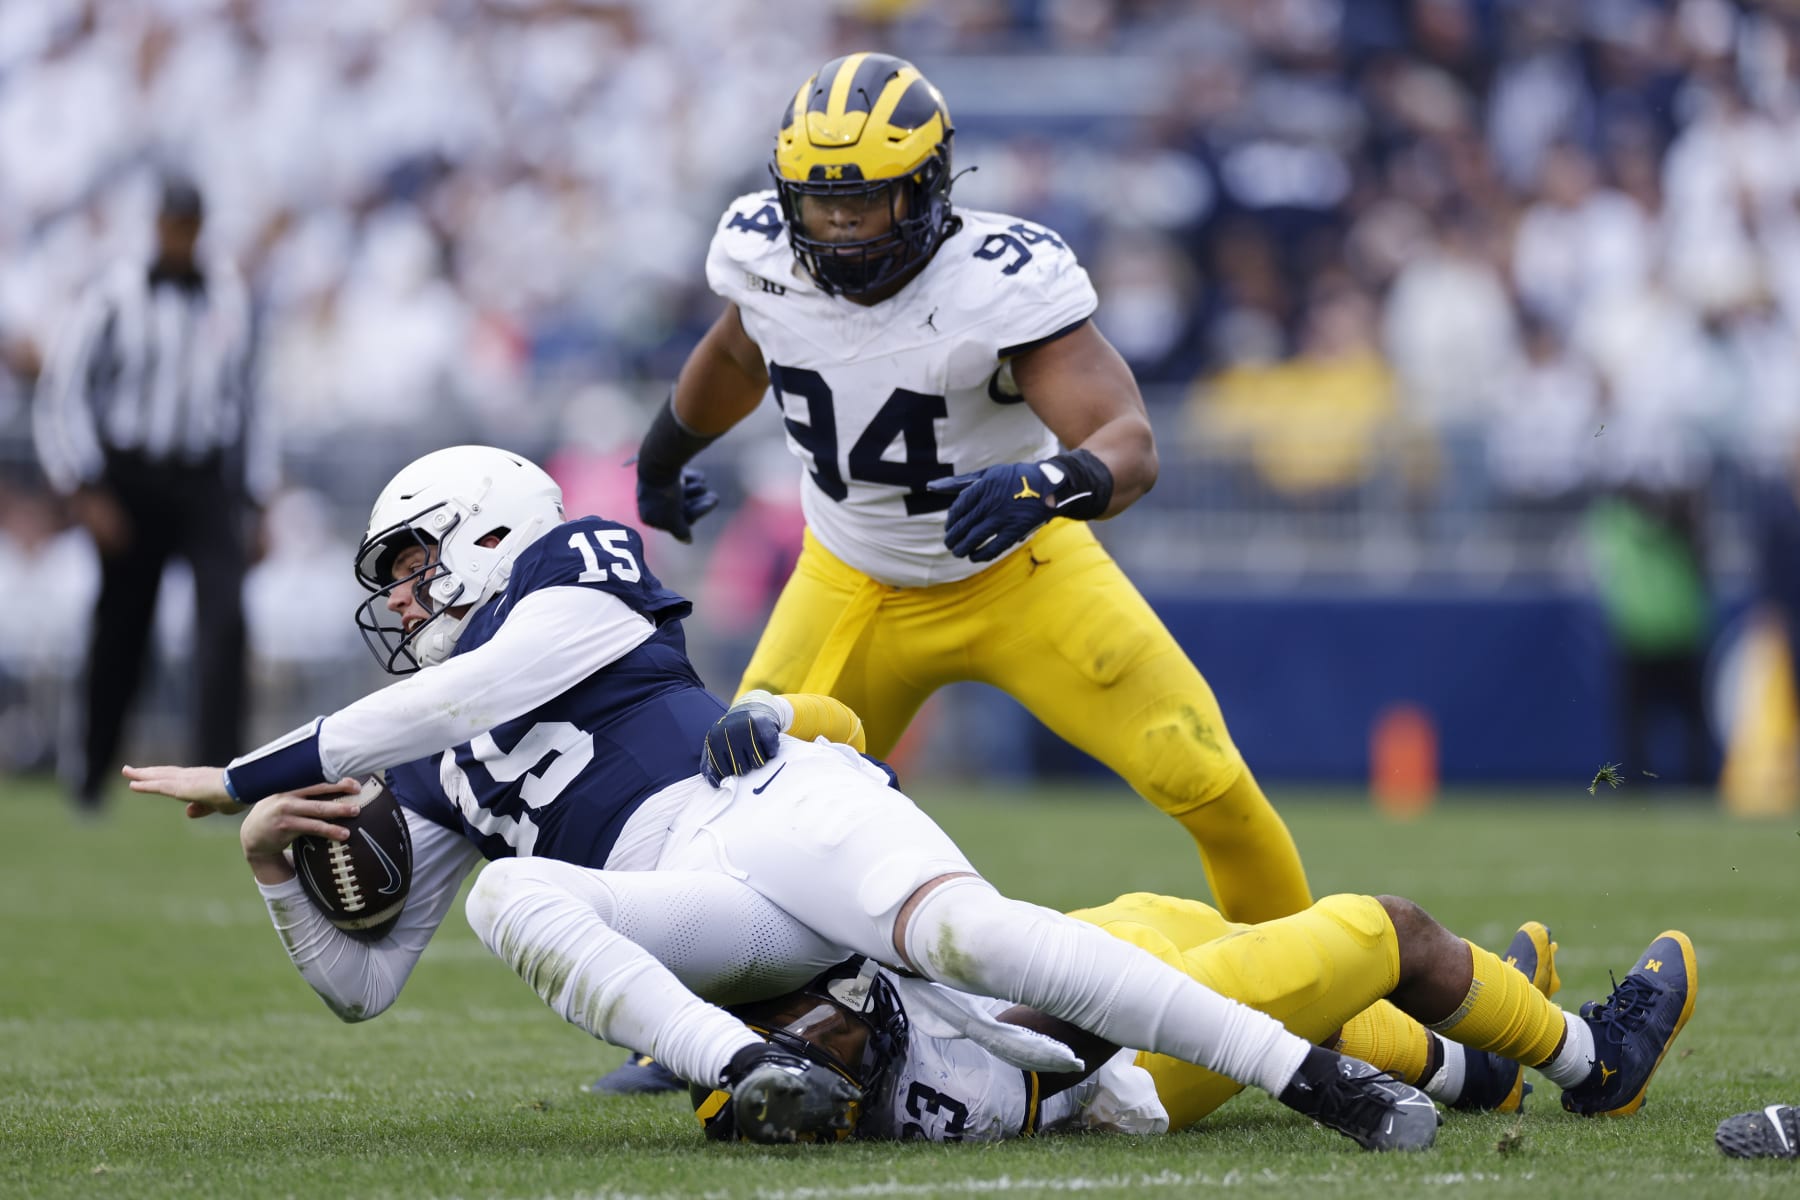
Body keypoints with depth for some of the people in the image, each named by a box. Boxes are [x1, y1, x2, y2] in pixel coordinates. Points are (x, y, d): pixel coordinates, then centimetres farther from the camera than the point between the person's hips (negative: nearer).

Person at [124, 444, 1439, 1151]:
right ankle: (760, 1075, -47)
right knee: (511, 895, -27)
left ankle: (1325, 1080, -38)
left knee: (969, 935, -35)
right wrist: (278, 864, 7)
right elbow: (361, 982, 27)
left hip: (781, 805, -4)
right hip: (692, 912, 4)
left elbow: (468, 695, -3)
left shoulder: (574, 576, 13)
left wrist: (246, 778, 2)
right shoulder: (436, 782, 30)